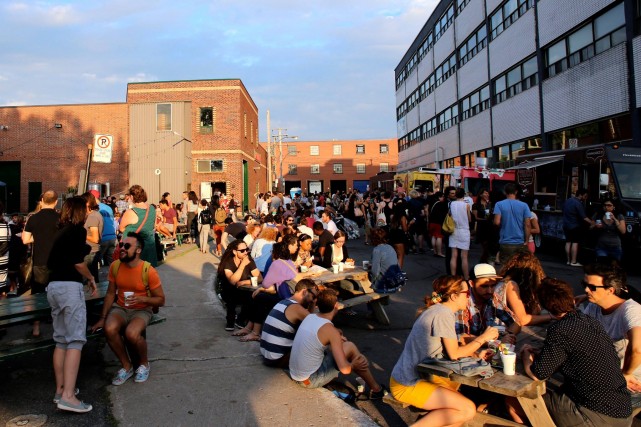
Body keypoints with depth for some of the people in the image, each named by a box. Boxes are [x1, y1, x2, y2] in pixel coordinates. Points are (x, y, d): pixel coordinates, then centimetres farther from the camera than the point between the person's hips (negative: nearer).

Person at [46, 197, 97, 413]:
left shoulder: (60, 231, 16)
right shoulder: (78, 230, -7)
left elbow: (51, 261, 14)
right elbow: (78, 263, -13)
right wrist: (91, 278, 2)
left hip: (53, 286, 8)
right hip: (70, 287, -8)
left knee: (61, 340, 14)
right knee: (75, 340, -8)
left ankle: (60, 389, 20)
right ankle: (68, 396, -13)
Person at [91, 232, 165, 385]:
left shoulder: (149, 271, -17)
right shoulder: (115, 266, -5)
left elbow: (161, 300, -9)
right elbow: (110, 293, 8)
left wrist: (142, 299, -26)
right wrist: (103, 318, 4)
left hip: (141, 310, -4)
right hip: (120, 308, 4)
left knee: (132, 333, -33)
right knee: (109, 329, -28)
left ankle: (144, 364, 0)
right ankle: (126, 366, -2)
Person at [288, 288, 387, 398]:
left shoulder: (309, 317, 1)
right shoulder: (330, 330, -19)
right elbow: (344, 369, -23)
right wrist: (353, 365, -1)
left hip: (294, 375, 7)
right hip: (310, 381, -7)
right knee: (350, 347, 1)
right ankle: (376, 389, 15)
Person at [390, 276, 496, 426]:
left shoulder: (441, 311, 10)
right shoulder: (443, 314, -18)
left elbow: (451, 348, 12)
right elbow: (454, 354, -12)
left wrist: (476, 354, 3)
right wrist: (483, 338, -3)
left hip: (422, 375, 9)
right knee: (468, 410, -11)